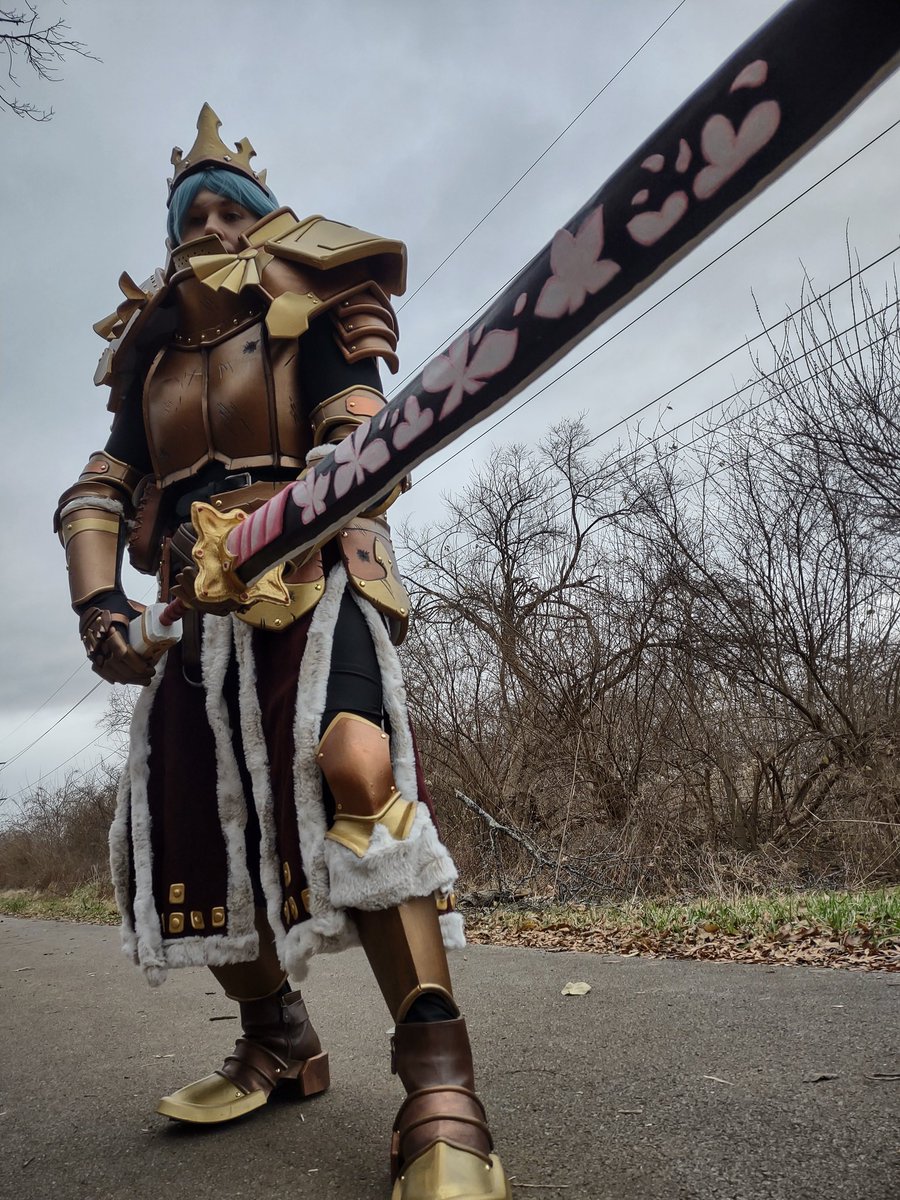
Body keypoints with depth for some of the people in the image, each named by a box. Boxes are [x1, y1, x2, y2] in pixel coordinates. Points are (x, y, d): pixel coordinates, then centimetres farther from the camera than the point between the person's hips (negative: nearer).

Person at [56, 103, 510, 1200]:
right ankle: (278, 1042, 22)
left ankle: (438, 1085, -29)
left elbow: (361, 439, -10)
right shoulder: (153, 353, 23)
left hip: (310, 576, -6)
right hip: (196, 610, 6)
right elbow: (101, 488, 15)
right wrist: (98, 595, -5)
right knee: (186, 817, 4)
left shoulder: (302, 318, 8)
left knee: (347, 760, -32)